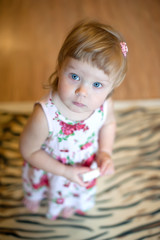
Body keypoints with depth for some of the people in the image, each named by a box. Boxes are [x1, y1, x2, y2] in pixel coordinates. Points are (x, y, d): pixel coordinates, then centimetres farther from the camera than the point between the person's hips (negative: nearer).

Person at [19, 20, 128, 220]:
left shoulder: (104, 105, -31)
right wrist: (64, 171, -25)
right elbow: (29, 151, -26)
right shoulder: (44, 116, -45)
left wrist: (105, 151, -18)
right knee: (36, 185, 36)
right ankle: (34, 196, 75)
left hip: (85, 170, 3)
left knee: (75, 194, 38)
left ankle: (69, 202, 76)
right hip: (50, 171, -2)